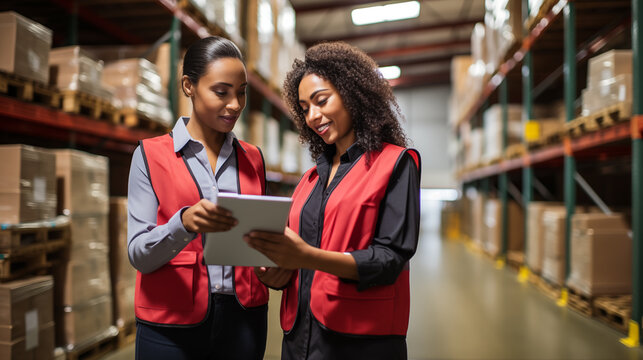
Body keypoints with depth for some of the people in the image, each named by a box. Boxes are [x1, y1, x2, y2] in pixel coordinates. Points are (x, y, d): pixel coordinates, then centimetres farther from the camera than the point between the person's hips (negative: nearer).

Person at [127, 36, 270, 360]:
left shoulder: (253, 158, 8)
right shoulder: (150, 154, -2)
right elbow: (139, 254, -8)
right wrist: (185, 223, -27)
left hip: (243, 318, 3)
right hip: (171, 323, -2)